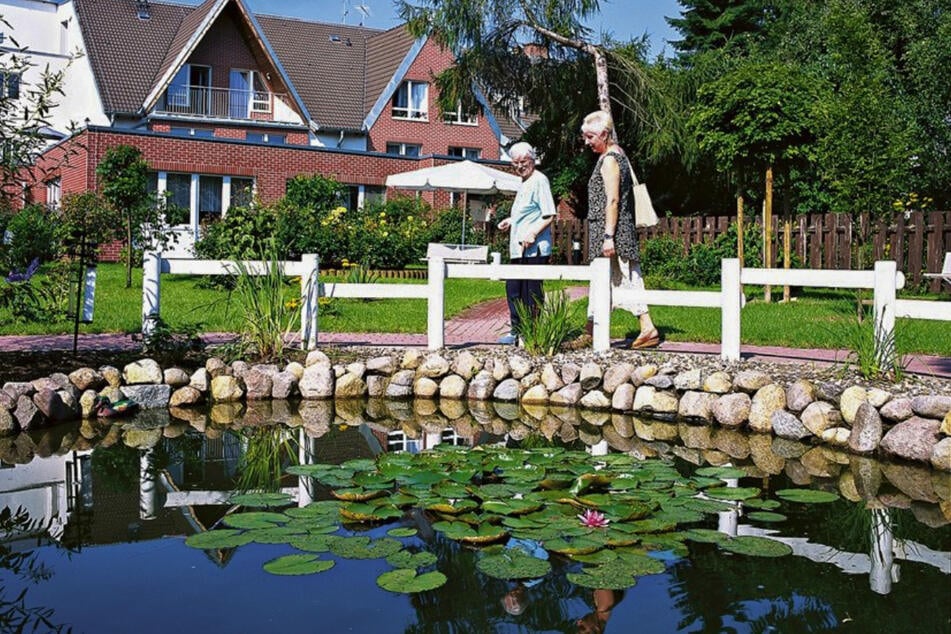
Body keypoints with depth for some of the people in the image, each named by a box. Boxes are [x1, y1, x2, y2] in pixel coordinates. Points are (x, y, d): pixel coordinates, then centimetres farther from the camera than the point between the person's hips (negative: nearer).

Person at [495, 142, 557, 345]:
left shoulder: (539, 180, -10)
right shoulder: (525, 183, 20)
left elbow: (549, 215, -17)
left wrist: (533, 233, -25)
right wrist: (511, 221, 19)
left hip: (534, 249, -10)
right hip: (519, 249, 10)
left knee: (531, 293, -4)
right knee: (513, 290, 11)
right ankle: (517, 331, 19)